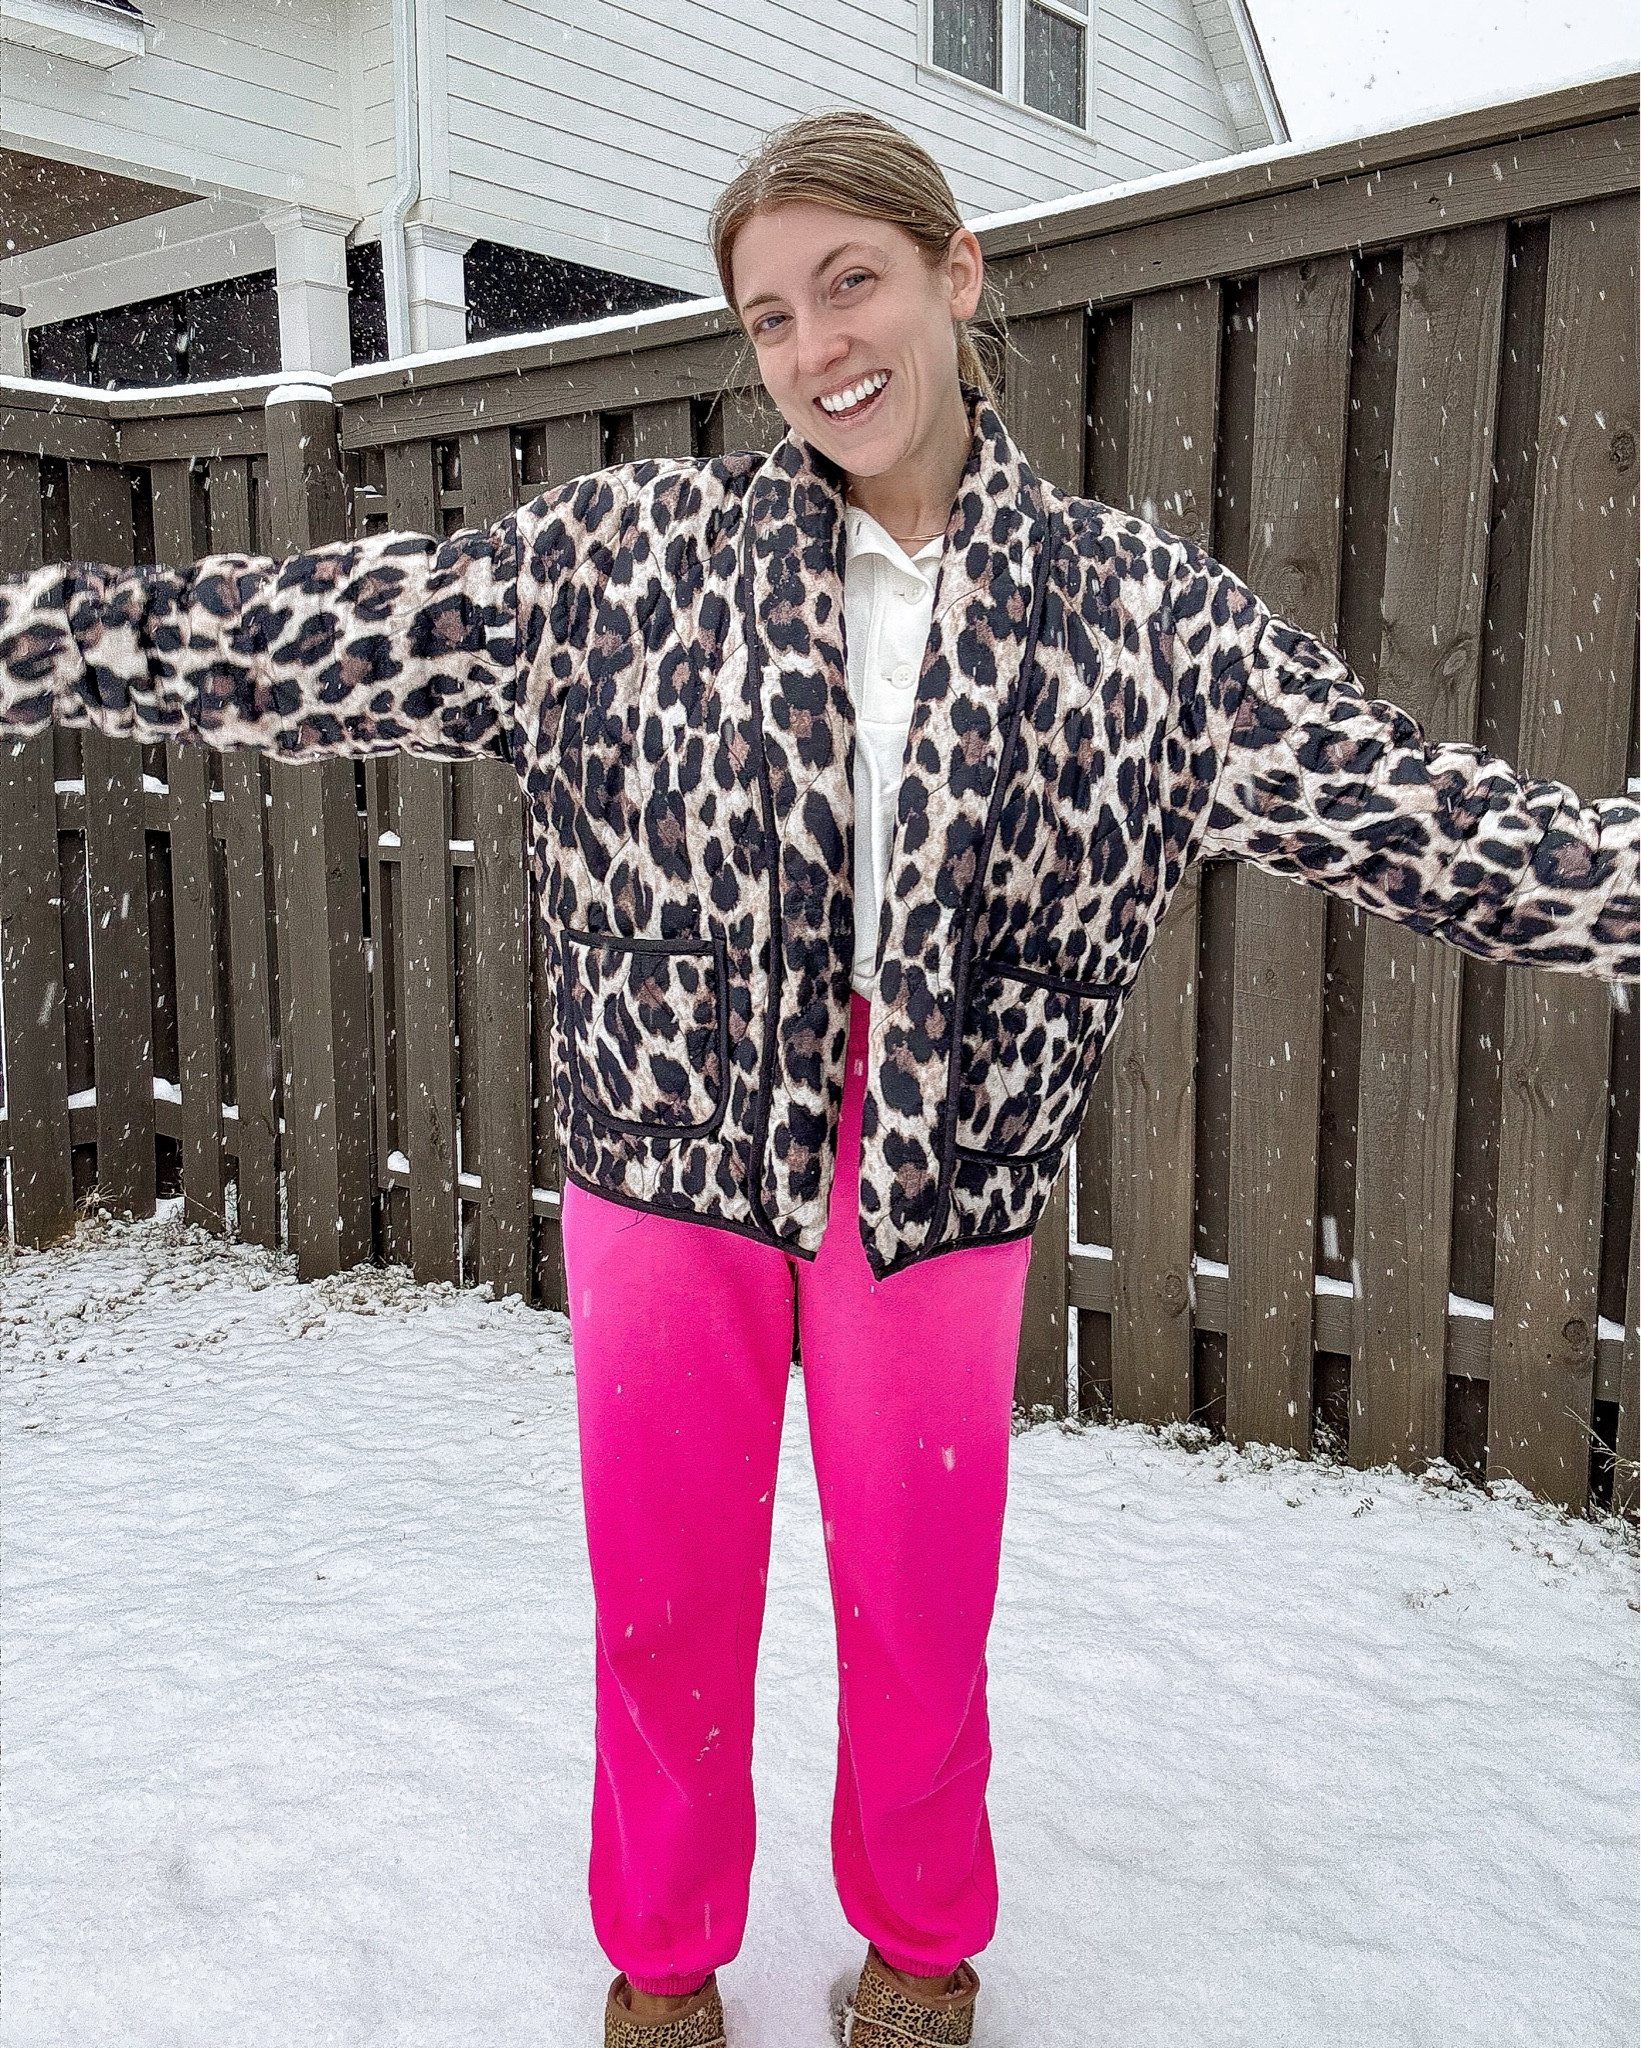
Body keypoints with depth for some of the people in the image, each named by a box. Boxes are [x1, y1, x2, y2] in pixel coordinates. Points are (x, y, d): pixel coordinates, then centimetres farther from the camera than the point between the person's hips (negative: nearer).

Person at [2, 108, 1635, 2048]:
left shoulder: (1140, 608, -2)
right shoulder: (629, 548, -2)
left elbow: (1412, 807, -5)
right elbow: (294, 630, -2)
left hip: (940, 1179, 0)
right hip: (667, 1157, 1)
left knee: (921, 1613, 14)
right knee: (665, 1602, 15)